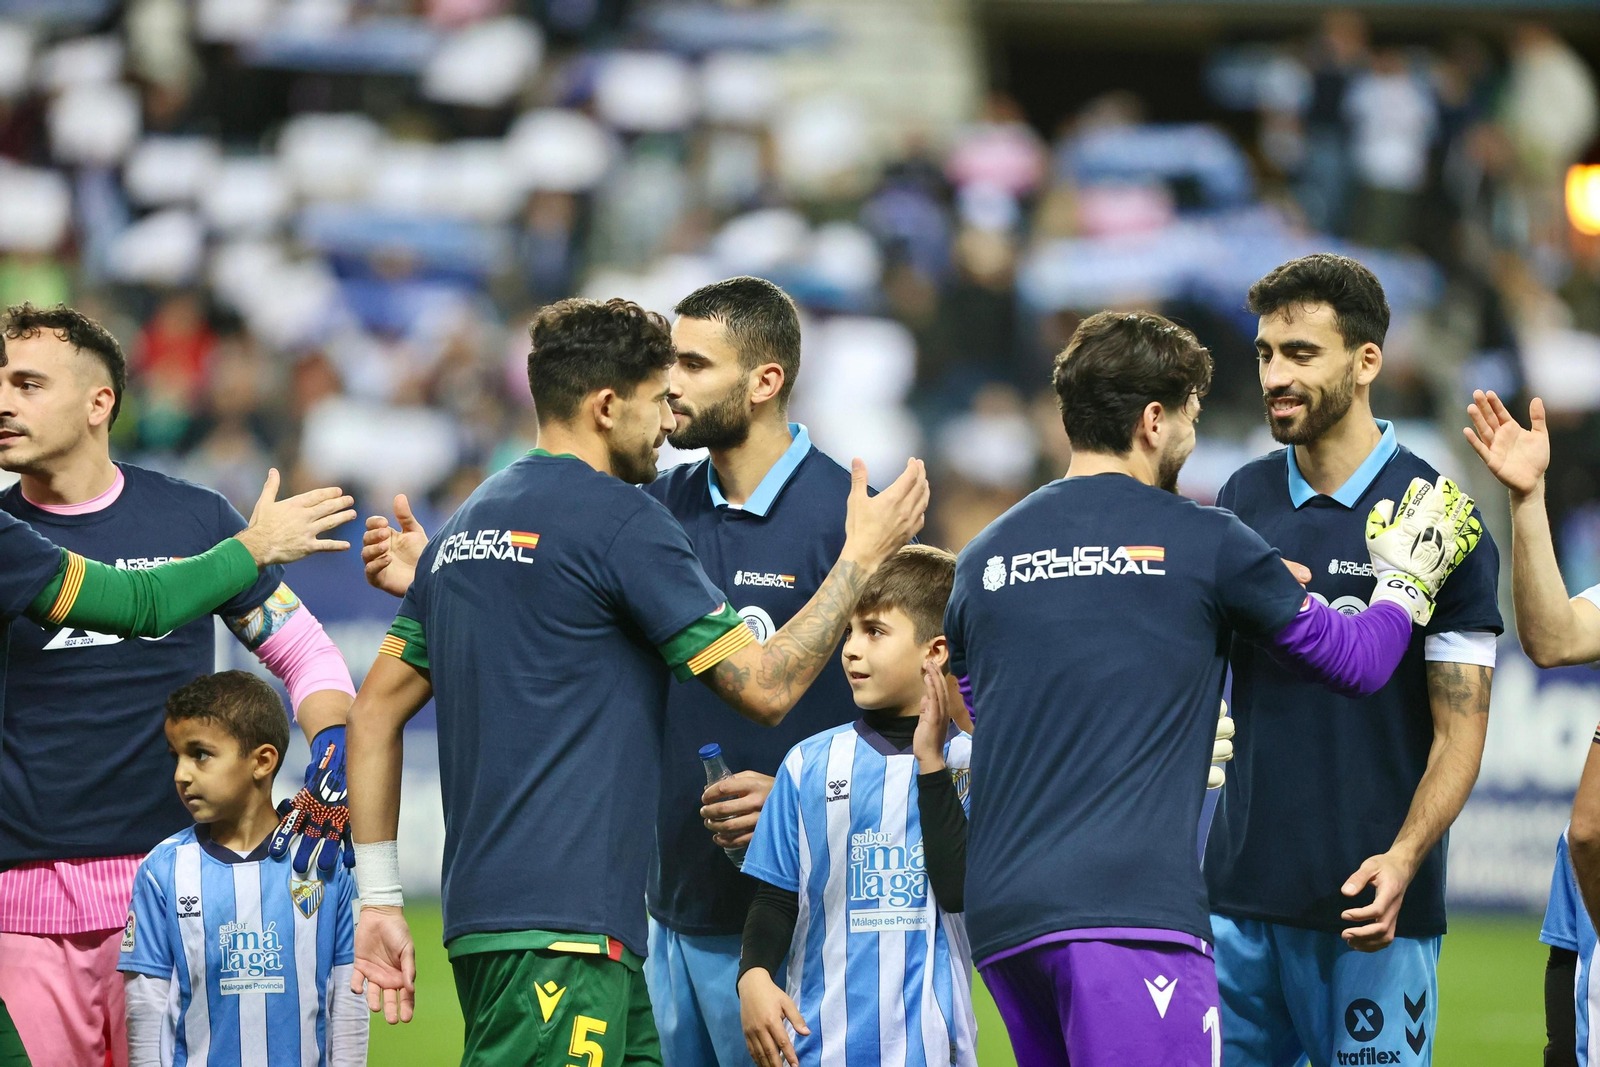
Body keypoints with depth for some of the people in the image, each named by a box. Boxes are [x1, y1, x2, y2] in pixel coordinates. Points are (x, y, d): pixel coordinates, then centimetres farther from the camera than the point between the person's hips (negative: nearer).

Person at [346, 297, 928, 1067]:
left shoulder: (467, 526, 17)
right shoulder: (619, 519, -8)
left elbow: (374, 713, 18)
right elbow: (764, 687, -6)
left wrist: (379, 897, 19)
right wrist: (864, 555, 6)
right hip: (559, 932, -9)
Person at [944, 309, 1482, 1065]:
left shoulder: (983, 558, 15)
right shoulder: (1207, 543, 2)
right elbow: (1353, 662, 13)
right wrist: (1407, 581, 34)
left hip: (999, 916, 6)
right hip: (1129, 908, -6)